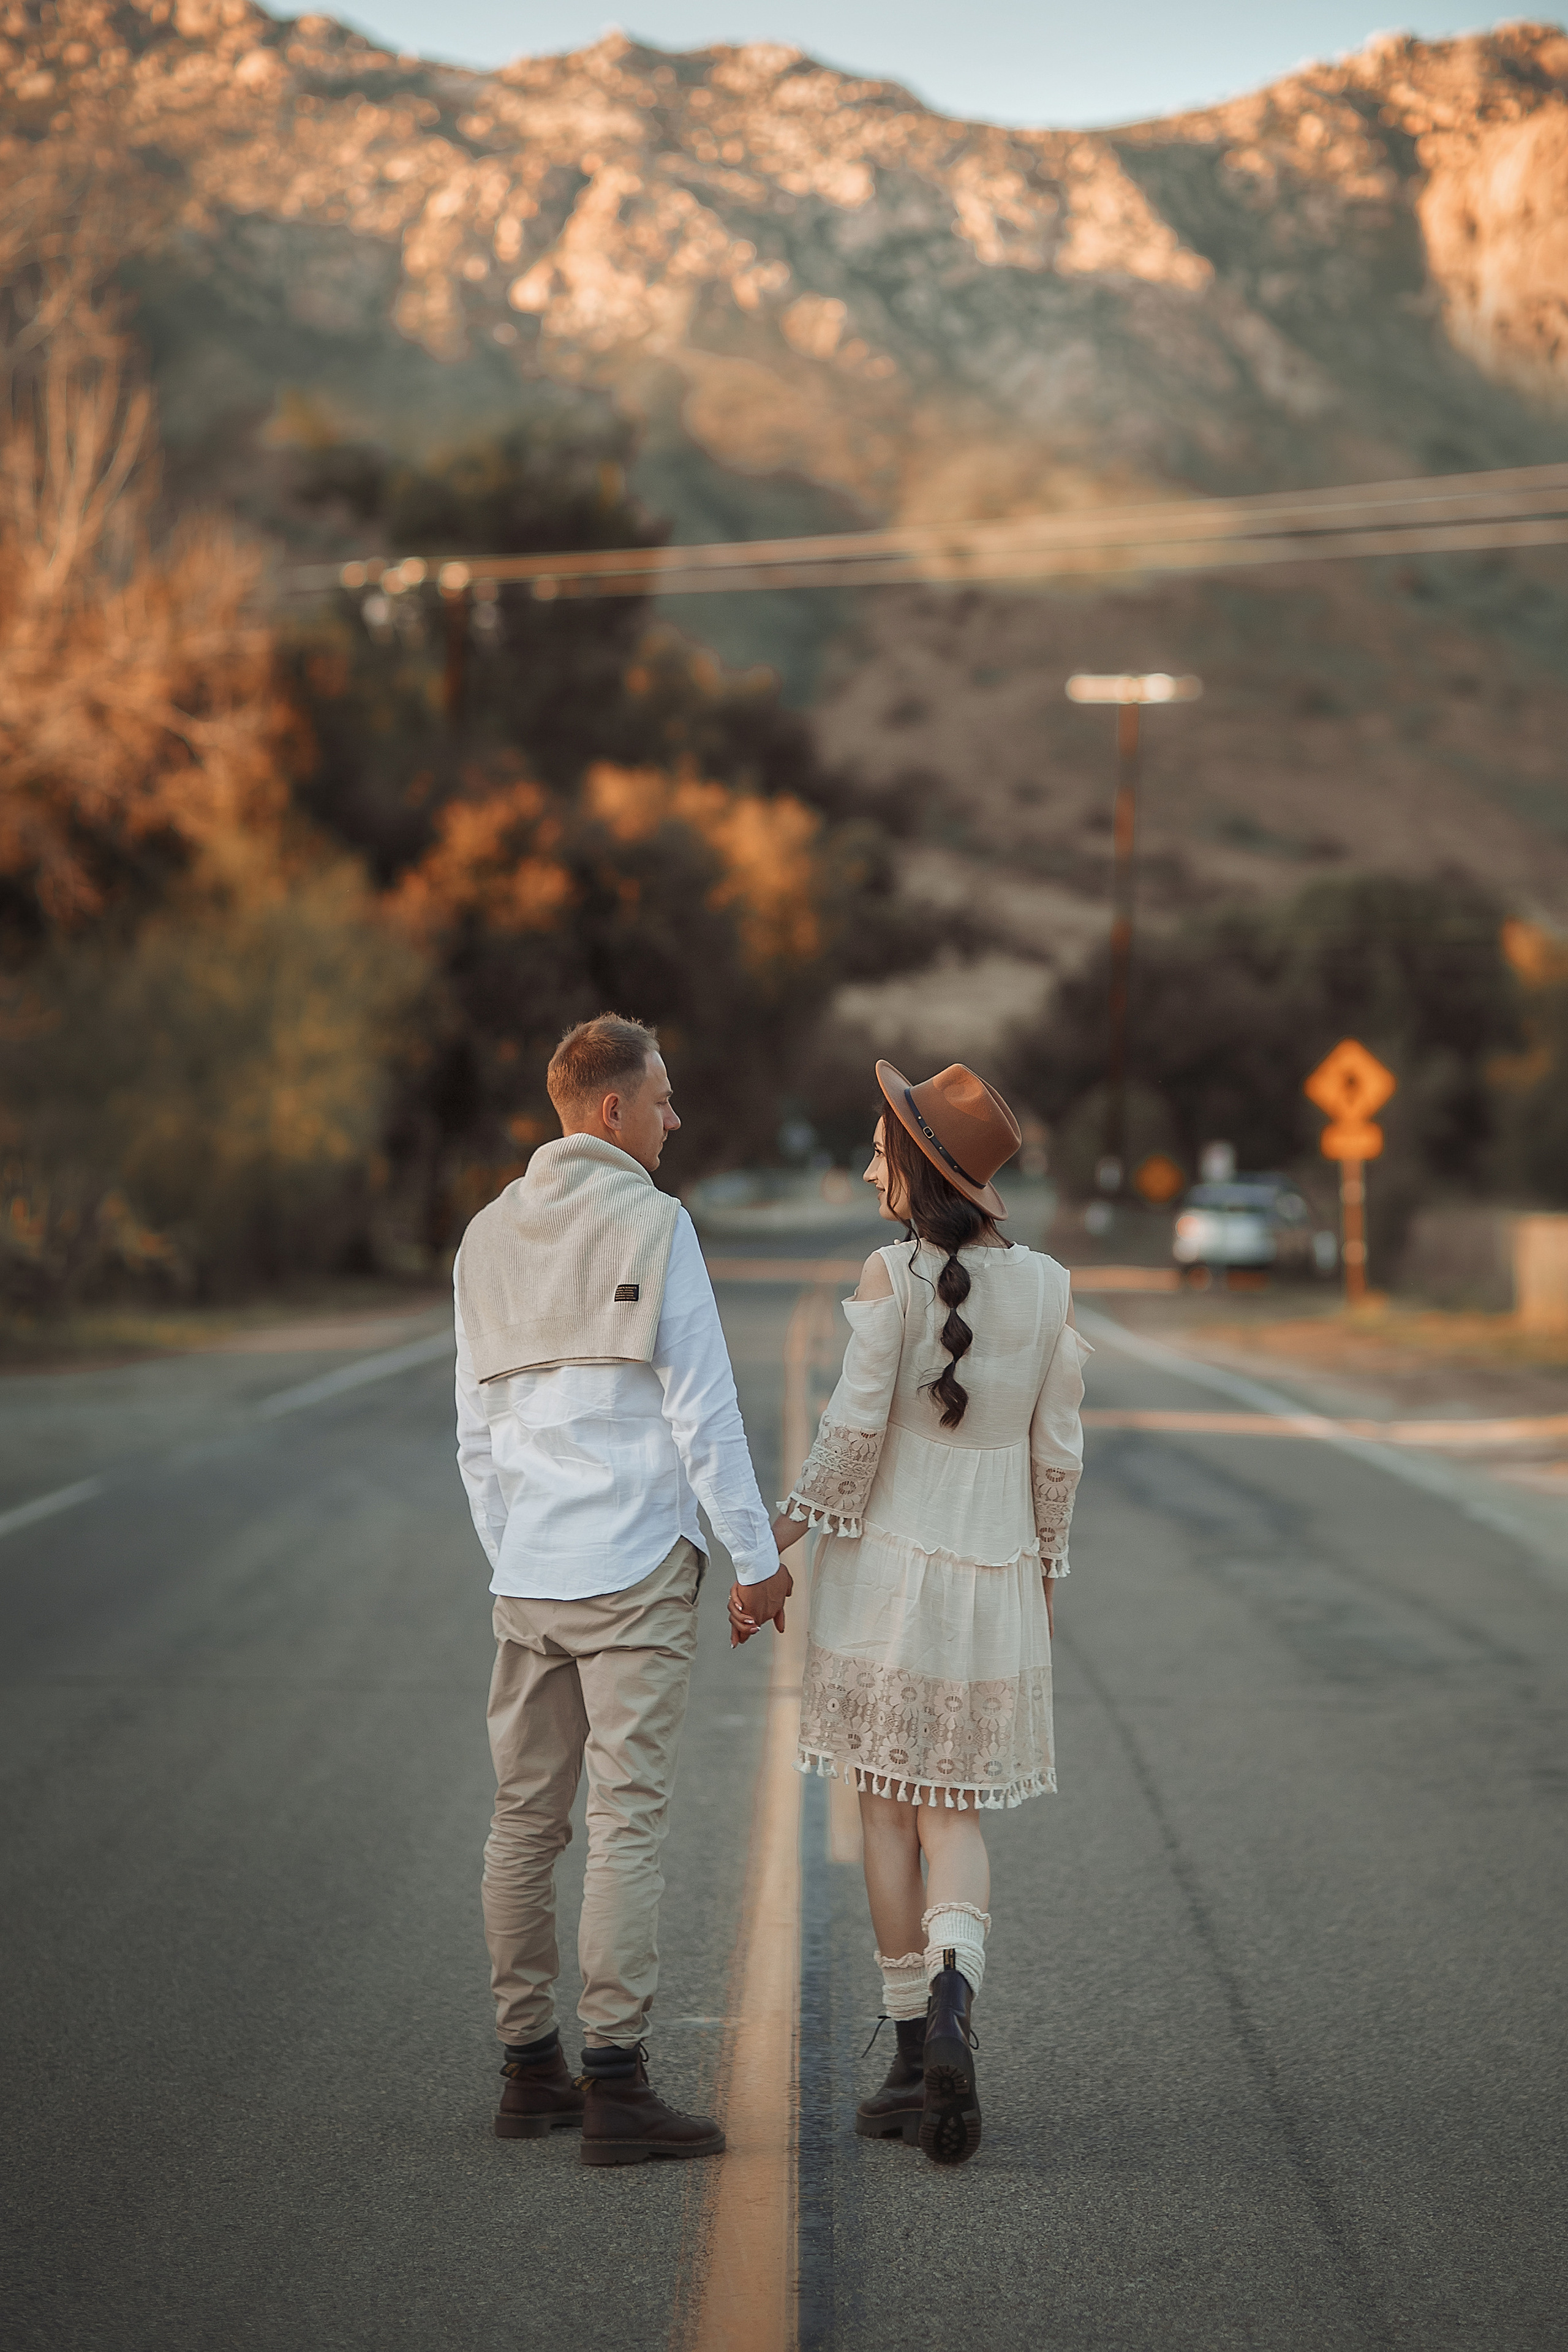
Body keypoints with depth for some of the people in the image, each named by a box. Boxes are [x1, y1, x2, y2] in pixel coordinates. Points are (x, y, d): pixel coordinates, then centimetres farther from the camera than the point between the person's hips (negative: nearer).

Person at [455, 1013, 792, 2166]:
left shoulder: (488, 1238, 12)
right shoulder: (651, 1224, -8)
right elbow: (702, 1410, -10)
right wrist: (756, 1555, -4)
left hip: (527, 1573, 7)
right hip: (636, 1567, -7)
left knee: (527, 1818, 11)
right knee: (629, 1821, -6)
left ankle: (531, 2069, 17)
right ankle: (616, 2082, -8)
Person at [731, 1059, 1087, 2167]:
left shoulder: (894, 1275, -11)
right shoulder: (1048, 1287, 0)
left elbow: (853, 1435, -14)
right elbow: (1057, 1458, 3)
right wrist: (1044, 1592, 15)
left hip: (886, 1568, -2)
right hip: (994, 1579, 3)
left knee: (889, 1812, 11)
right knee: (955, 1817, 9)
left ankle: (915, 2058, 12)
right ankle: (952, 2002, -19)